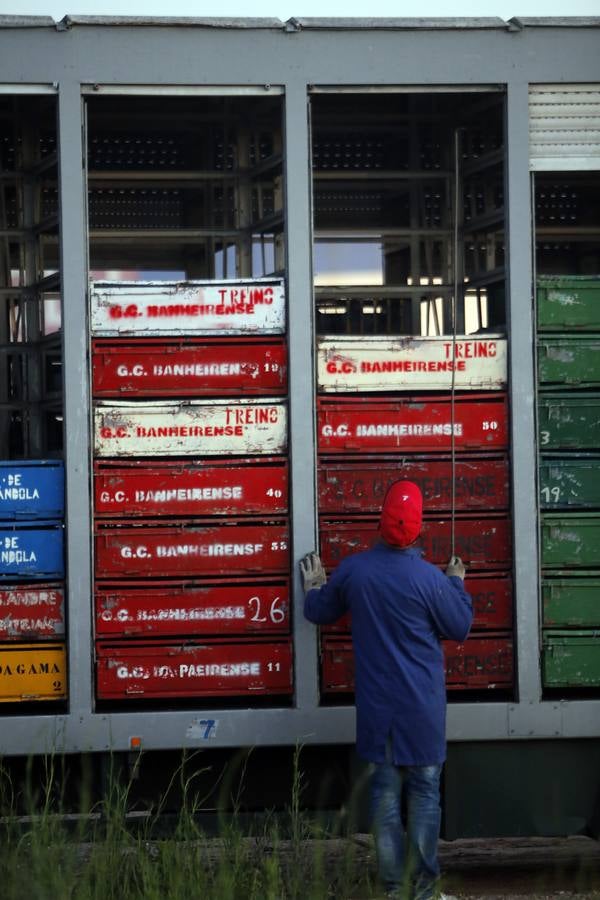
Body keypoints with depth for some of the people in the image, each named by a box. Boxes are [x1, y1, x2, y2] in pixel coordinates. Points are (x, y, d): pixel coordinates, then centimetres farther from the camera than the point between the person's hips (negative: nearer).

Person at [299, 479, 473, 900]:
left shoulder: (353, 570, -5)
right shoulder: (429, 578, -14)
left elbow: (320, 613, 12)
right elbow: (460, 628, 0)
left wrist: (314, 587, 33)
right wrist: (458, 584, 15)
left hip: (377, 706, 2)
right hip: (422, 706, -2)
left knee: (385, 792, 8)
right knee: (425, 790, 7)